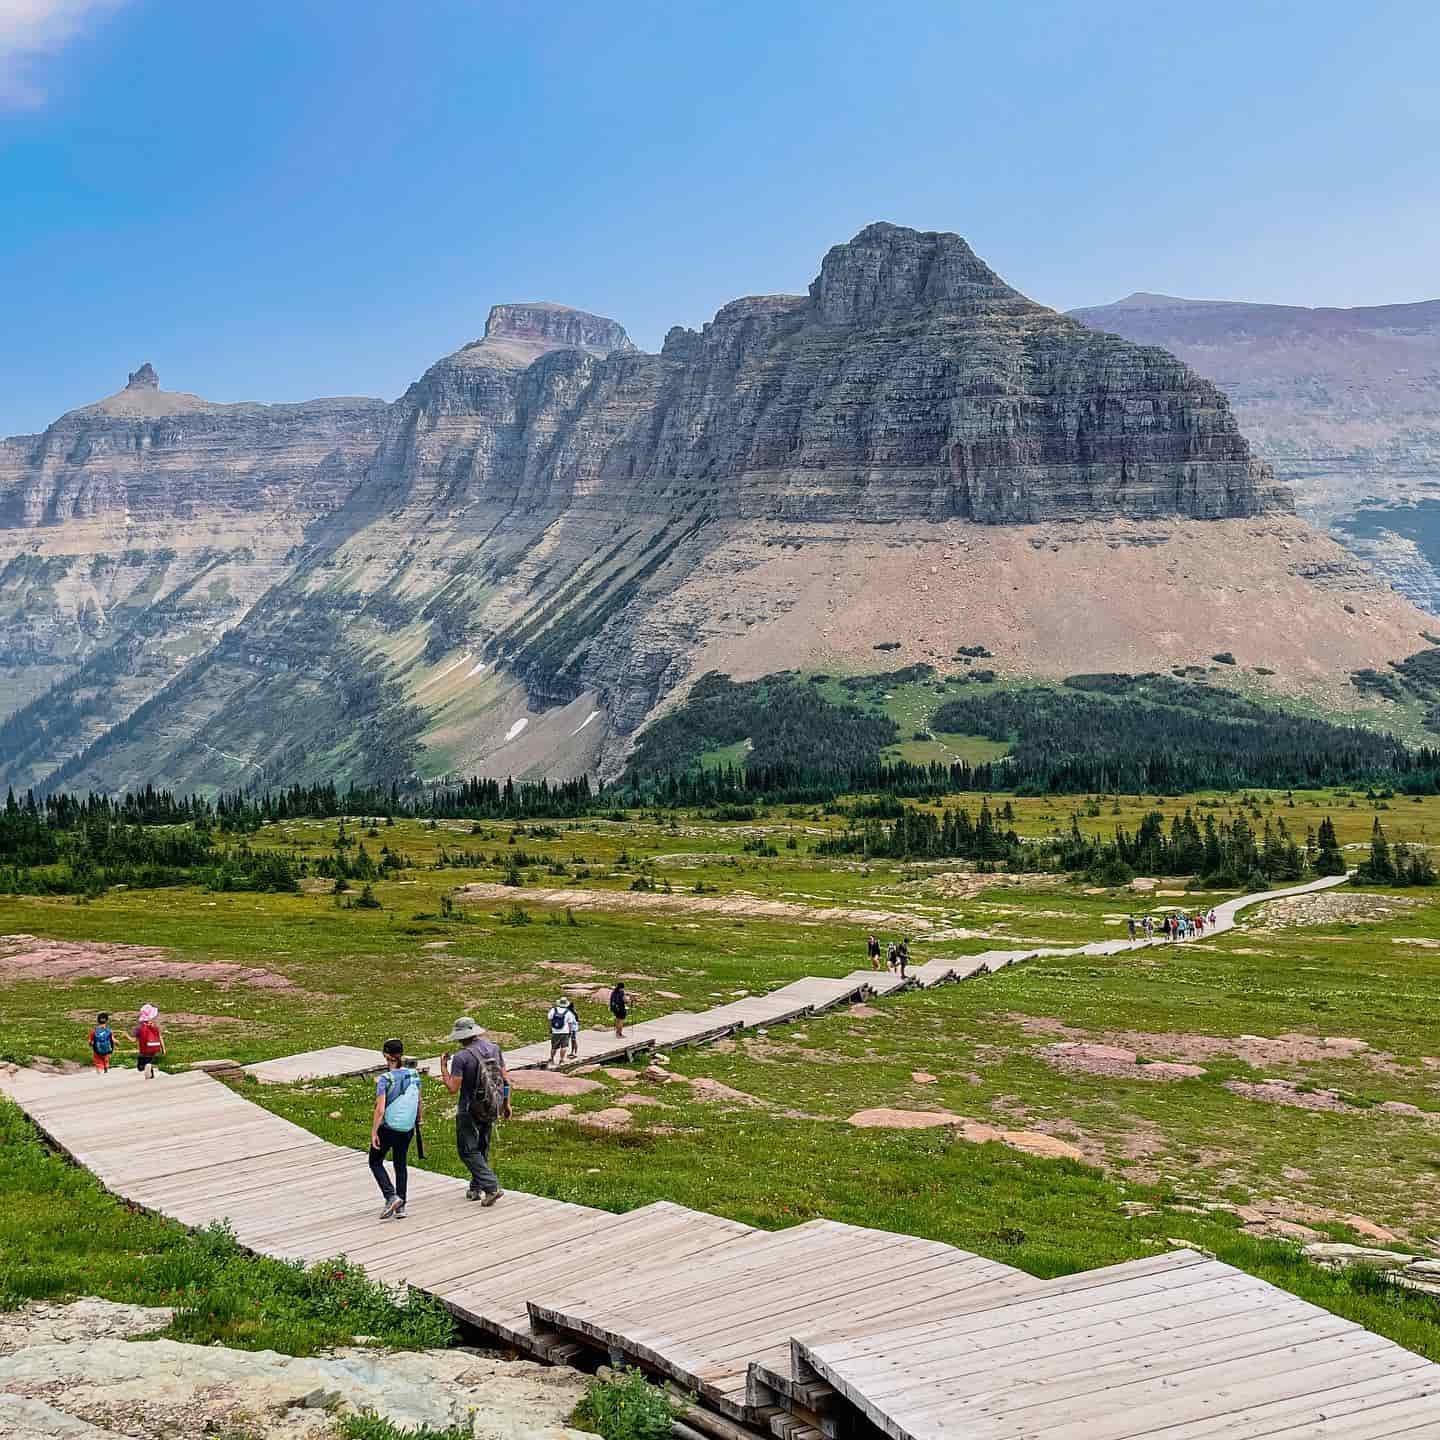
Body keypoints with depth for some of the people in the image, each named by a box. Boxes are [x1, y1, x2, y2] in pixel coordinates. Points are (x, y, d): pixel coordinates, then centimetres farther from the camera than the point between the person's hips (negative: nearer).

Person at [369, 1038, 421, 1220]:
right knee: (401, 1164, 20)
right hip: (407, 1129, 5)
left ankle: (391, 1196, -1)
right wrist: (418, 1121, 23)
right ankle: (401, 1206, 19)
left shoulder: (384, 1079, -18)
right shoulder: (414, 1075, -4)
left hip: (387, 1128, -5)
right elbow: (419, 1102, 8)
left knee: (375, 1162, 16)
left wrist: (374, 1132, -11)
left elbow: (380, 1110, -20)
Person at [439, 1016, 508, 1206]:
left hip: (470, 1110, -6)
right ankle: (476, 1188, 28)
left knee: (468, 1151, 3)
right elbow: (505, 1079, 5)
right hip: (492, 1109, 6)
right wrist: (506, 1104, 15)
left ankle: (491, 1187, -10)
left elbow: (453, 1089, -18)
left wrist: (443, 1067, -6)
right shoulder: (494, 1048, 0)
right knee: (481, 1149, 21)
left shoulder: (461, 1057, -18)